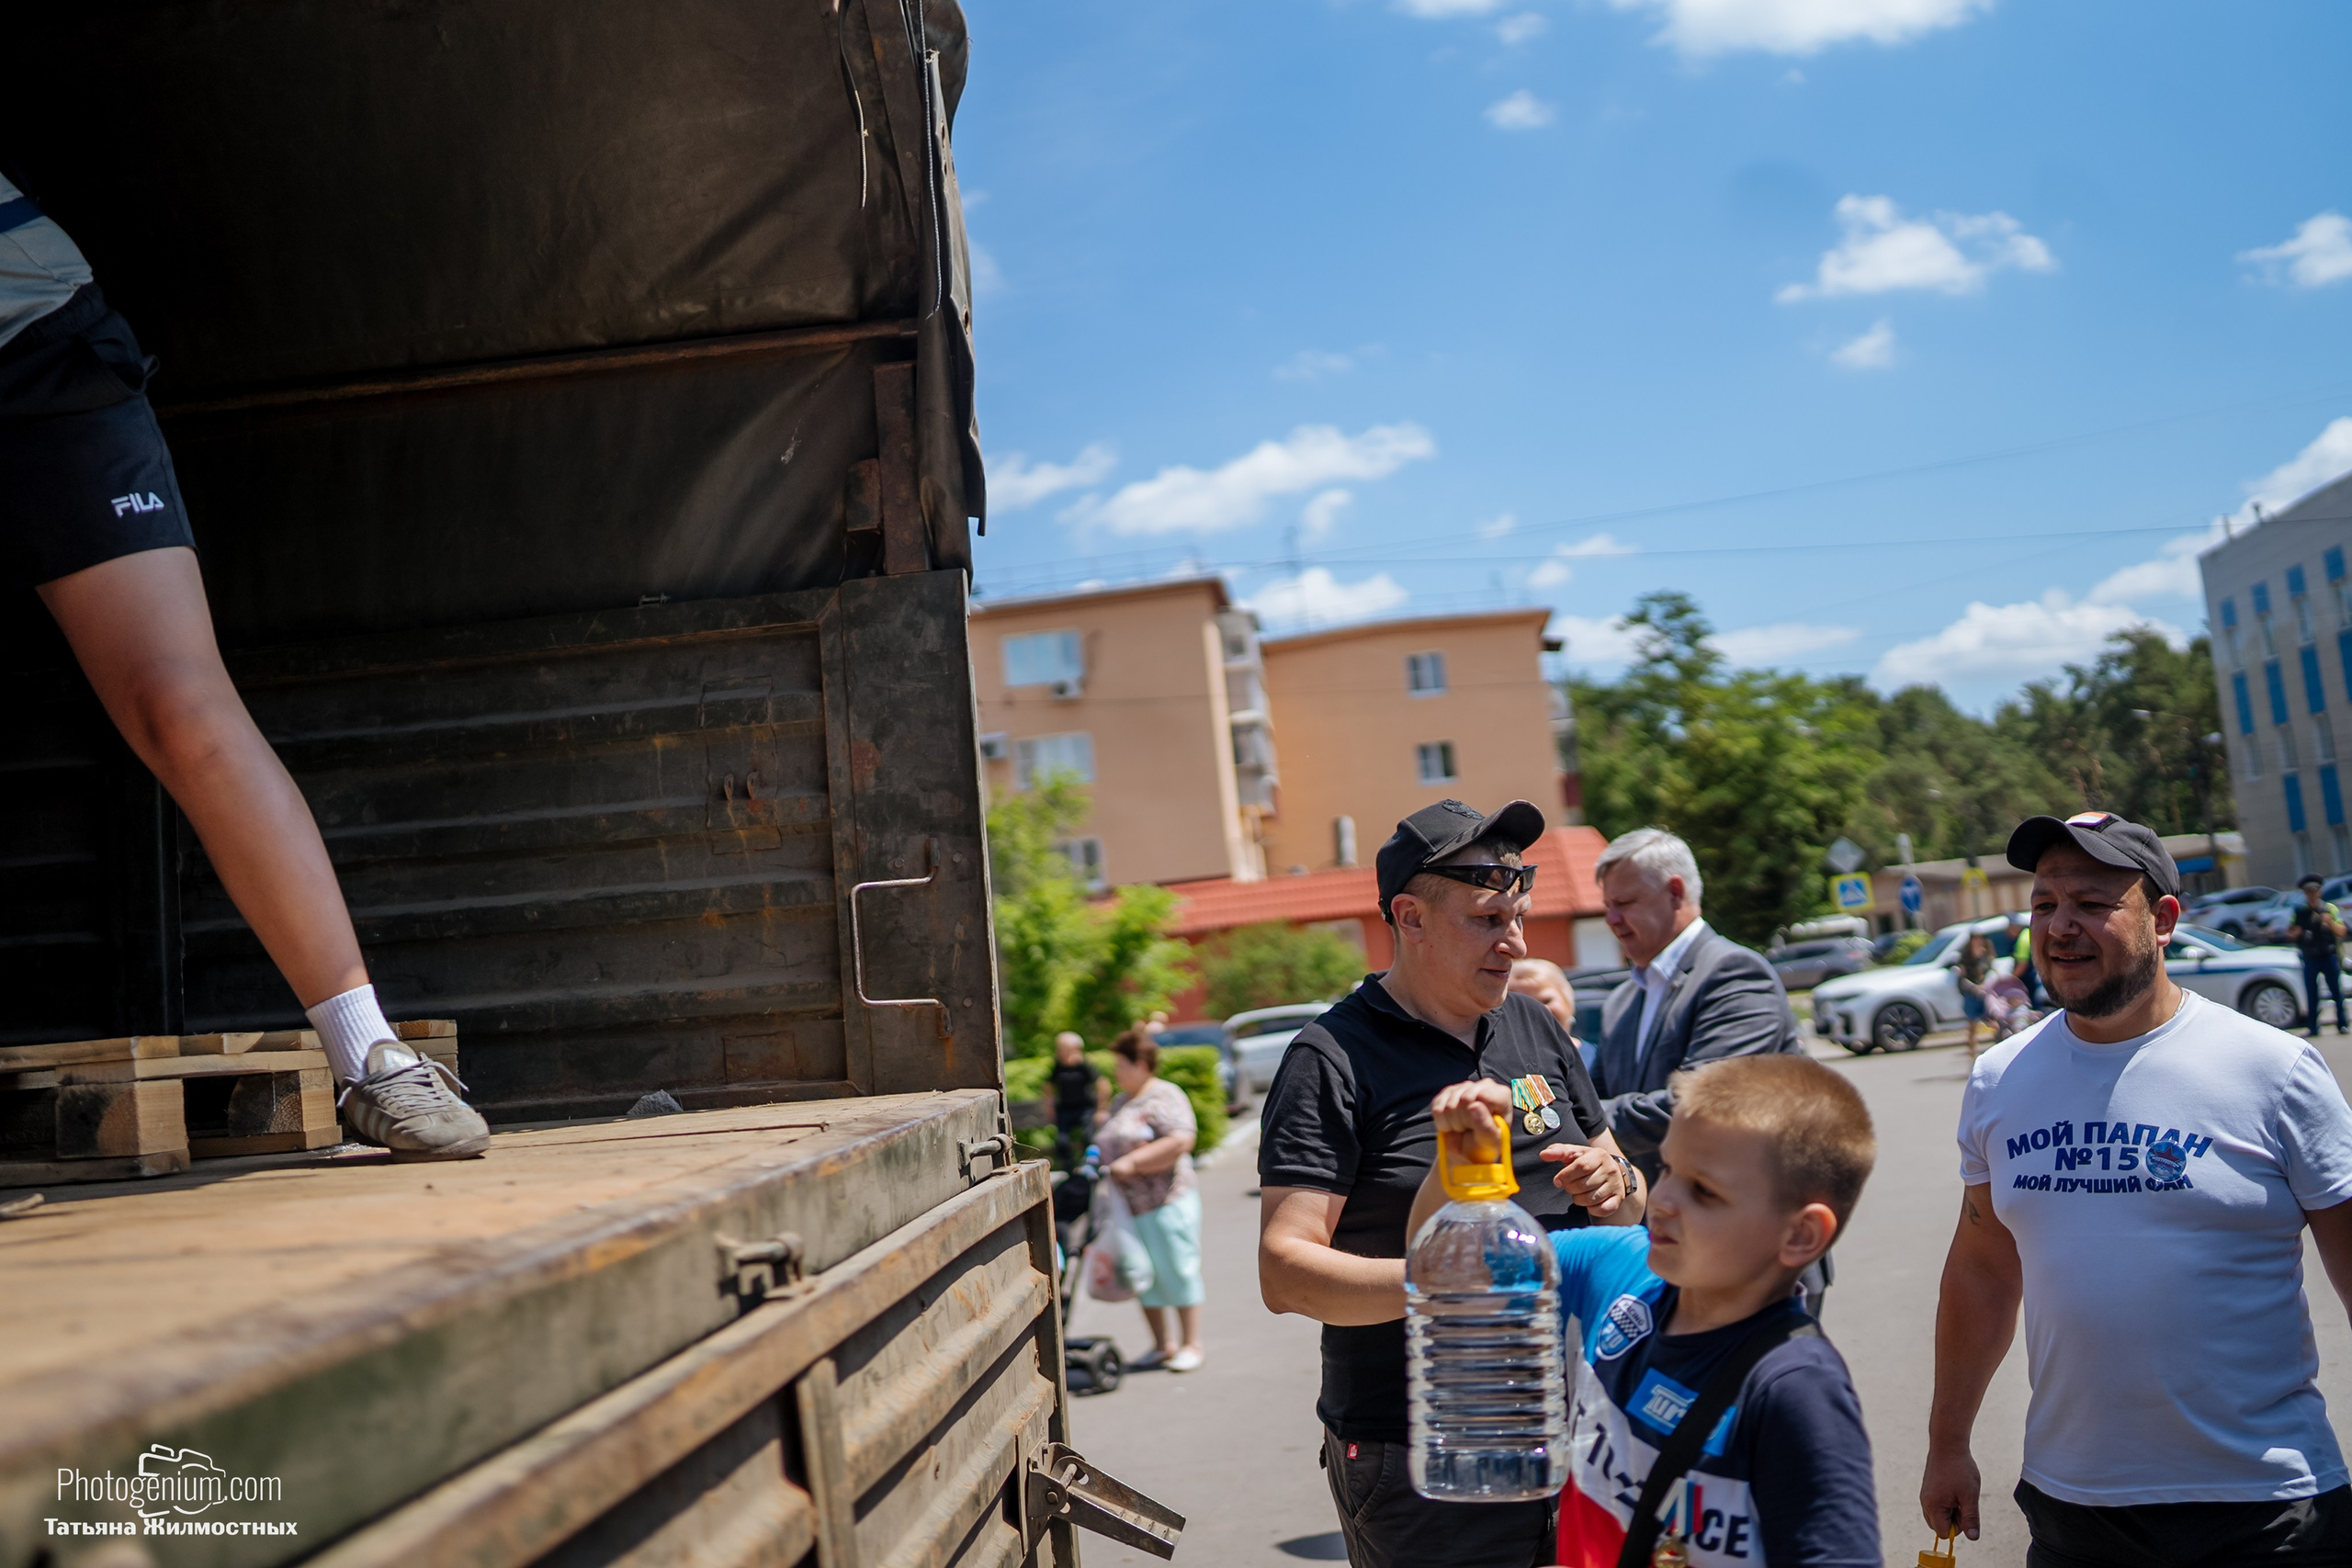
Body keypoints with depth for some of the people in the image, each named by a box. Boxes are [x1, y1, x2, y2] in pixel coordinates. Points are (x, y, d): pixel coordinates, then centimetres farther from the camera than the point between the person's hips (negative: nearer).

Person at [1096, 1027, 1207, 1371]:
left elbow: (1180, 1142, -22)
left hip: (1165, 1203, -8)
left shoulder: (1165, 1097, -9)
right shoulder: (1121, 1101, 18)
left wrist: (1131, 1163, -23)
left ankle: (1191, 1345, 8)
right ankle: (1163, 1345, 21)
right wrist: (1099, 1163, 8)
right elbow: (1112, 1146, 28)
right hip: (1128, 1207, 8)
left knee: (1177, 1272, -1)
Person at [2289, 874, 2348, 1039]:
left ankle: (2342, 1025, 7)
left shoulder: (2330, 908, 6)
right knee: (2311, 995, 1)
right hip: (2310, 959, 1)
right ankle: (2313, 1028, 5)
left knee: (2337, 991, -1)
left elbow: (2341, 932, 2)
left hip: (2329, 956, -1)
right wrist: (2294, 932, -7)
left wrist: (2330, 922, -17)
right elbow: (2289, 931, 16)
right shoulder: (2299, 913, 8)